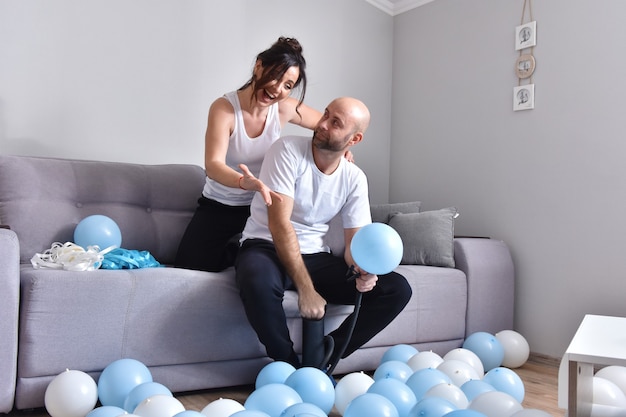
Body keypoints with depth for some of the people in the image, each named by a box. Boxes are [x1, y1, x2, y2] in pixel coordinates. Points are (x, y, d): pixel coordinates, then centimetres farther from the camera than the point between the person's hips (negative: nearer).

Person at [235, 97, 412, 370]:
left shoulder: (355, 179, 0)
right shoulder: (288, 150, -14)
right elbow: (279, 224, -22)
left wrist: (363, 270, -25)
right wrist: (306, 289, -27)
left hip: (315, 256, 5)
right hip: (266, 247, -4)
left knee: (397, 289, -10)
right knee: (258, 281, -42)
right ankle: (289, 367, -14)